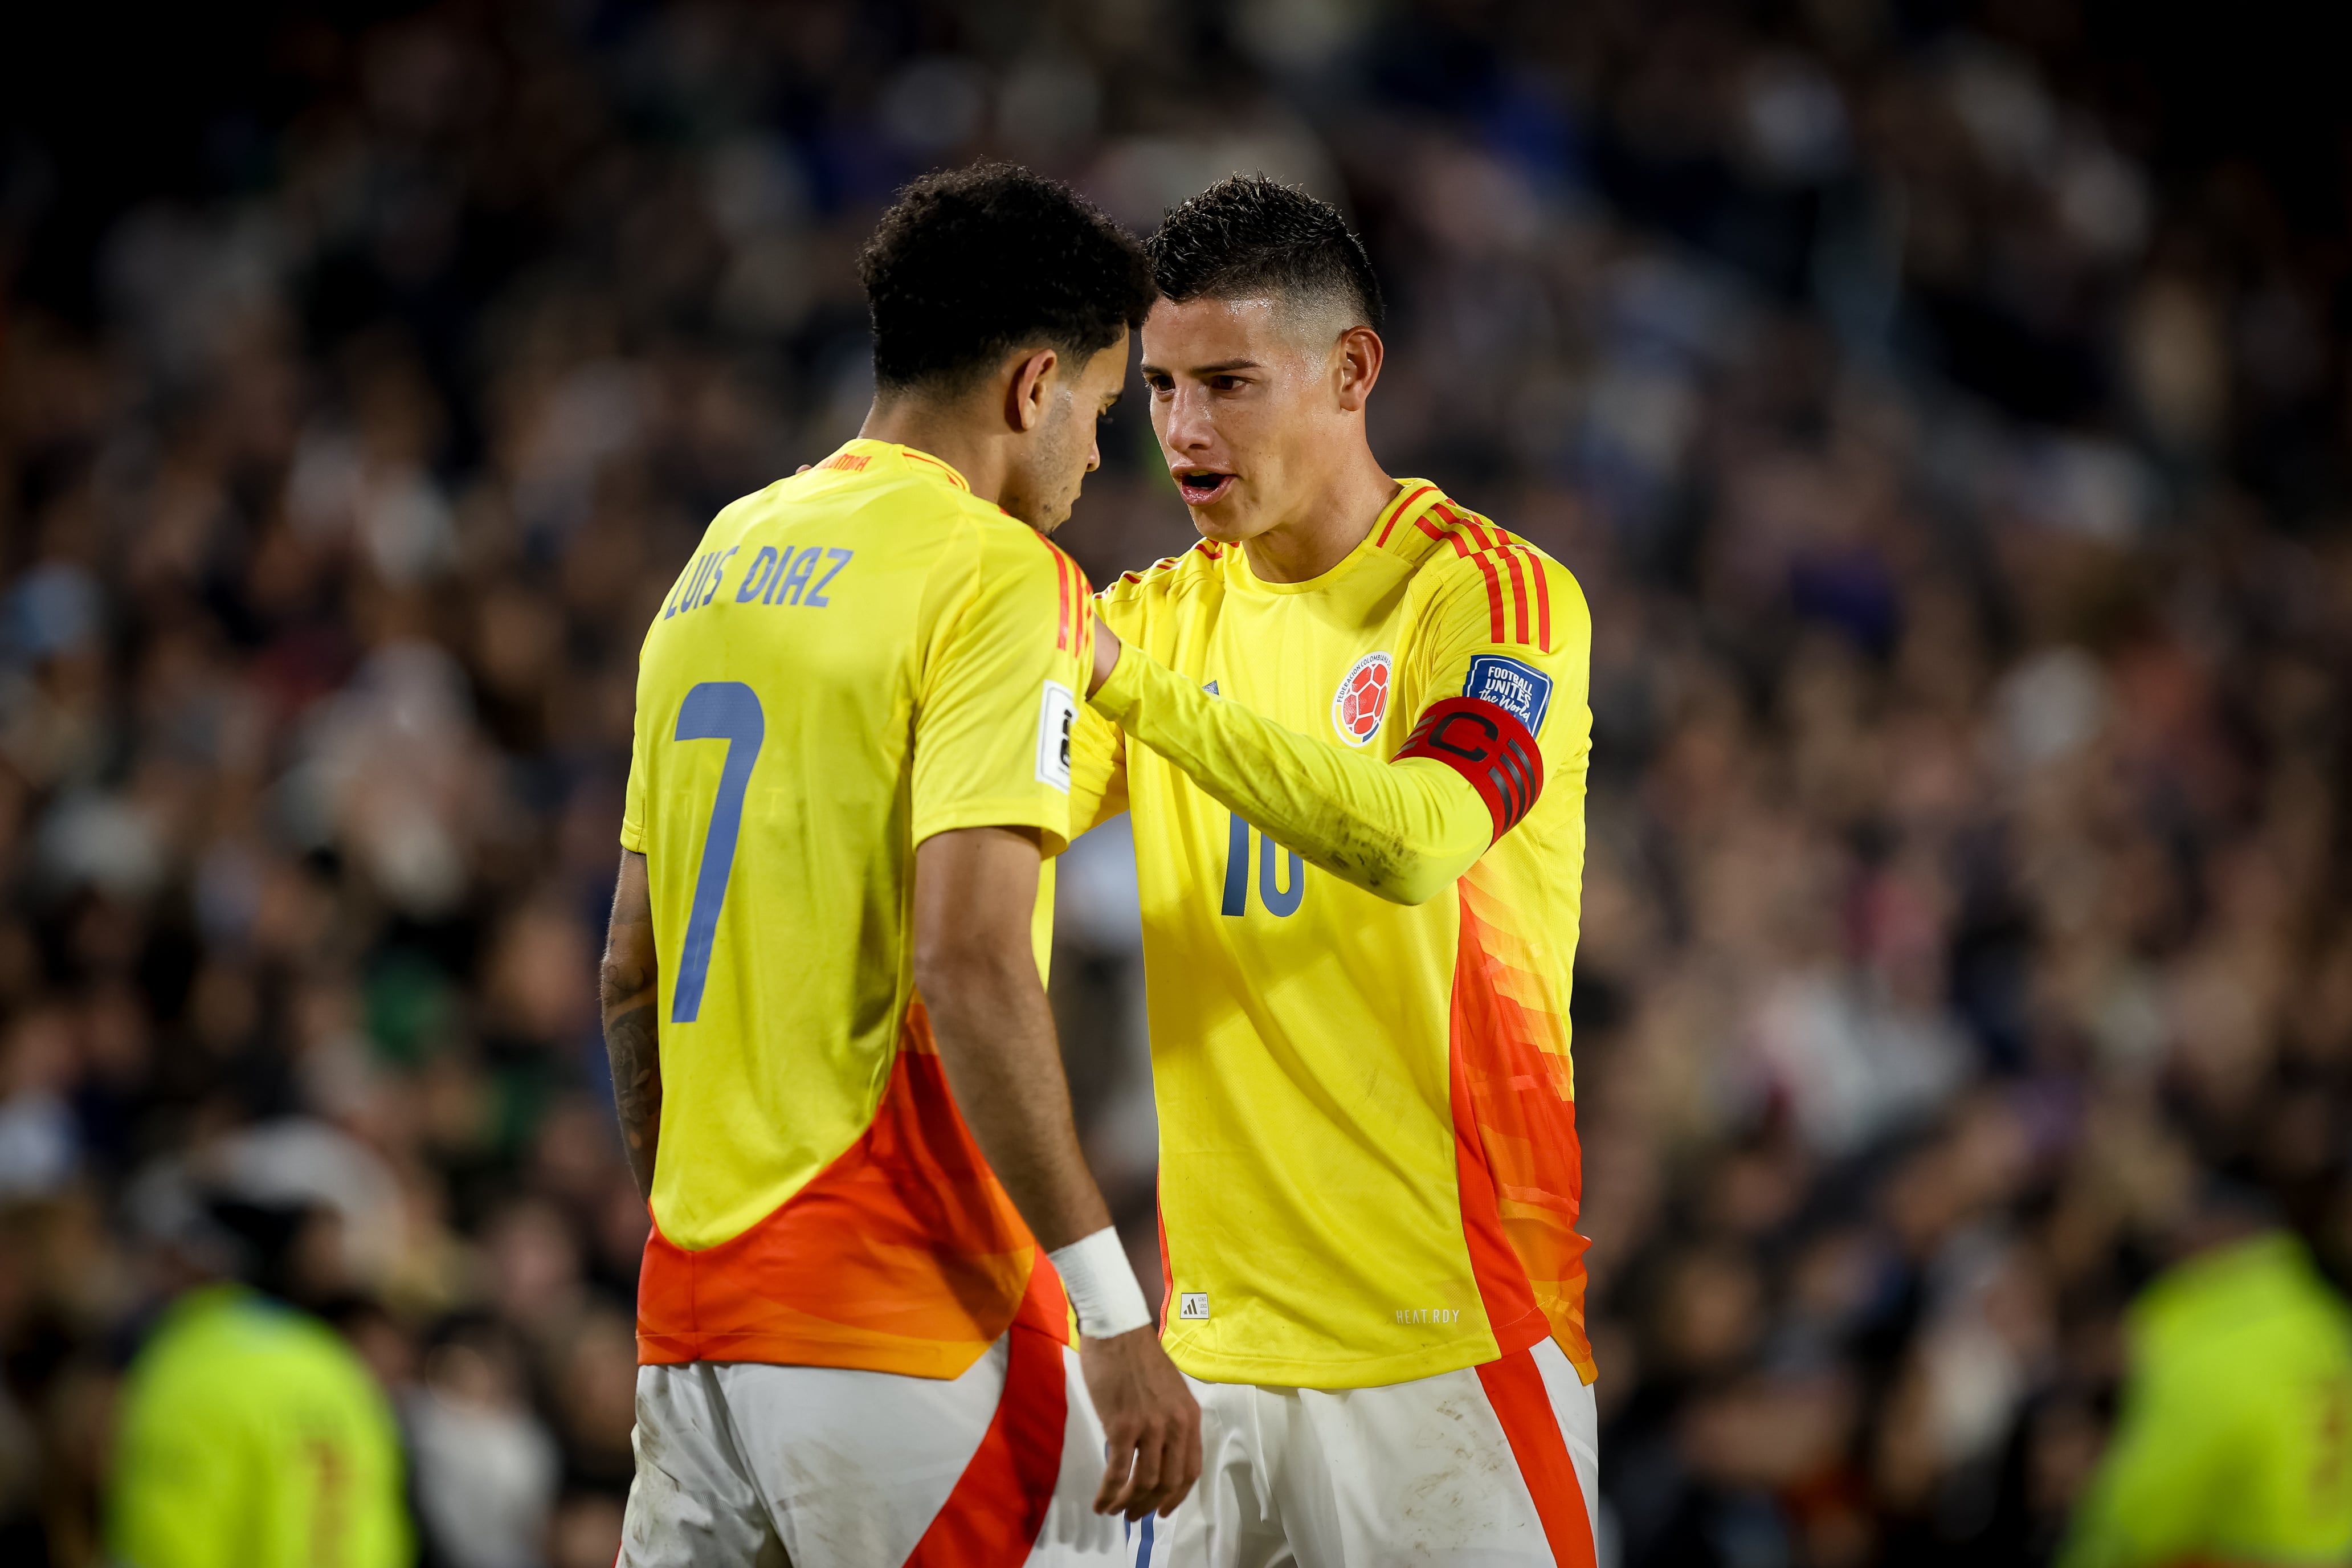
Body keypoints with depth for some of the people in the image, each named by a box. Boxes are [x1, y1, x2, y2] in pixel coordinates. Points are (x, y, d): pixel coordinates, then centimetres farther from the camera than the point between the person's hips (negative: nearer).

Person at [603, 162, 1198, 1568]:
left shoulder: (721, 561, 15)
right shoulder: (996, 575, -9)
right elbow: (968, 964, -19)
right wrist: (1116, 1314, -18)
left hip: (693, 1316, 8)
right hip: (899, 1329, -8)